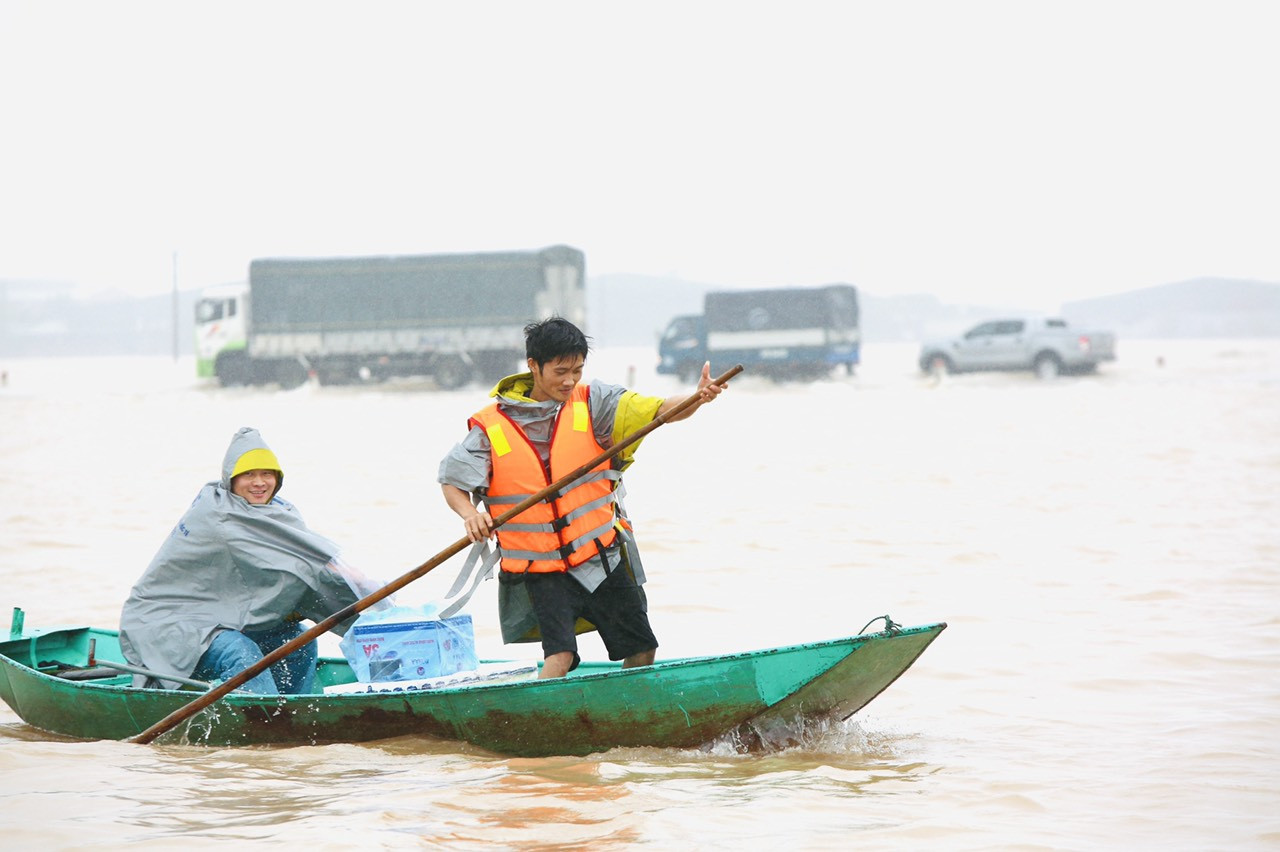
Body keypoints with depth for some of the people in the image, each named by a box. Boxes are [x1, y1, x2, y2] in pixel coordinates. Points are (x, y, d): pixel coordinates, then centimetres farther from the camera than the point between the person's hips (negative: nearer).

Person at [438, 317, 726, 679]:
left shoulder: (592, 402, -1)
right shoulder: (490, 427, -5)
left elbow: (654, 410, -12)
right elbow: (451, 481, 0)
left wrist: (696, 399, -32)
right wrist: (469, 514, -21)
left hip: (603, 557, 3)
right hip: (541, 568, -3)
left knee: (642, 651, 9)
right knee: (560, 655, -20)